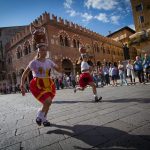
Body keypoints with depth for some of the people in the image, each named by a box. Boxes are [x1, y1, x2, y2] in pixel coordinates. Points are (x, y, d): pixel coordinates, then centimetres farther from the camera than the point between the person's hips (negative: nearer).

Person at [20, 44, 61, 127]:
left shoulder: (49, 61, 6)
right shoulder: (34, 62, -7)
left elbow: (59, 70, 9)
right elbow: (24, 74, -5)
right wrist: (22, 85, -13)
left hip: (48, 84, 6)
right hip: (37, 85, -5)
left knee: (47, 103, 10)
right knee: (48, 101, -20)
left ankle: (44, 119, 37)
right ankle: (39, 116, 10)